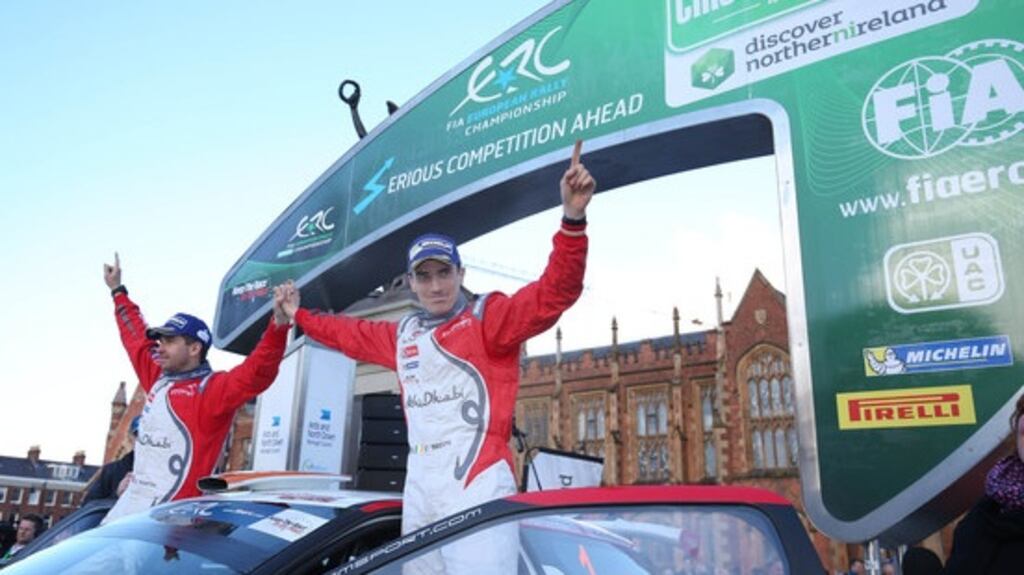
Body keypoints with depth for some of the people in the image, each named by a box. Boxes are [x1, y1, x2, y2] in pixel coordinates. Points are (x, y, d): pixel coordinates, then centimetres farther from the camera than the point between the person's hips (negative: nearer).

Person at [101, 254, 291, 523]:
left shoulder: (213, 388, -12)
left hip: (170, 510, -8)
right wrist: (118, 291, 35)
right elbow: (137, 337, 26)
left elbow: (258, 372, -28)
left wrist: (278, 325, -41)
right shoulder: (159, 379, 11)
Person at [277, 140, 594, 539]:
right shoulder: (402, 335, 20)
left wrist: (572, 219, -29)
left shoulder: (488, 316, -1)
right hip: (420, 493, 8)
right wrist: (299, 316, 47)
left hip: (479, 488, -7)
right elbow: (350, 334, 40)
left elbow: (554, 294, -16)